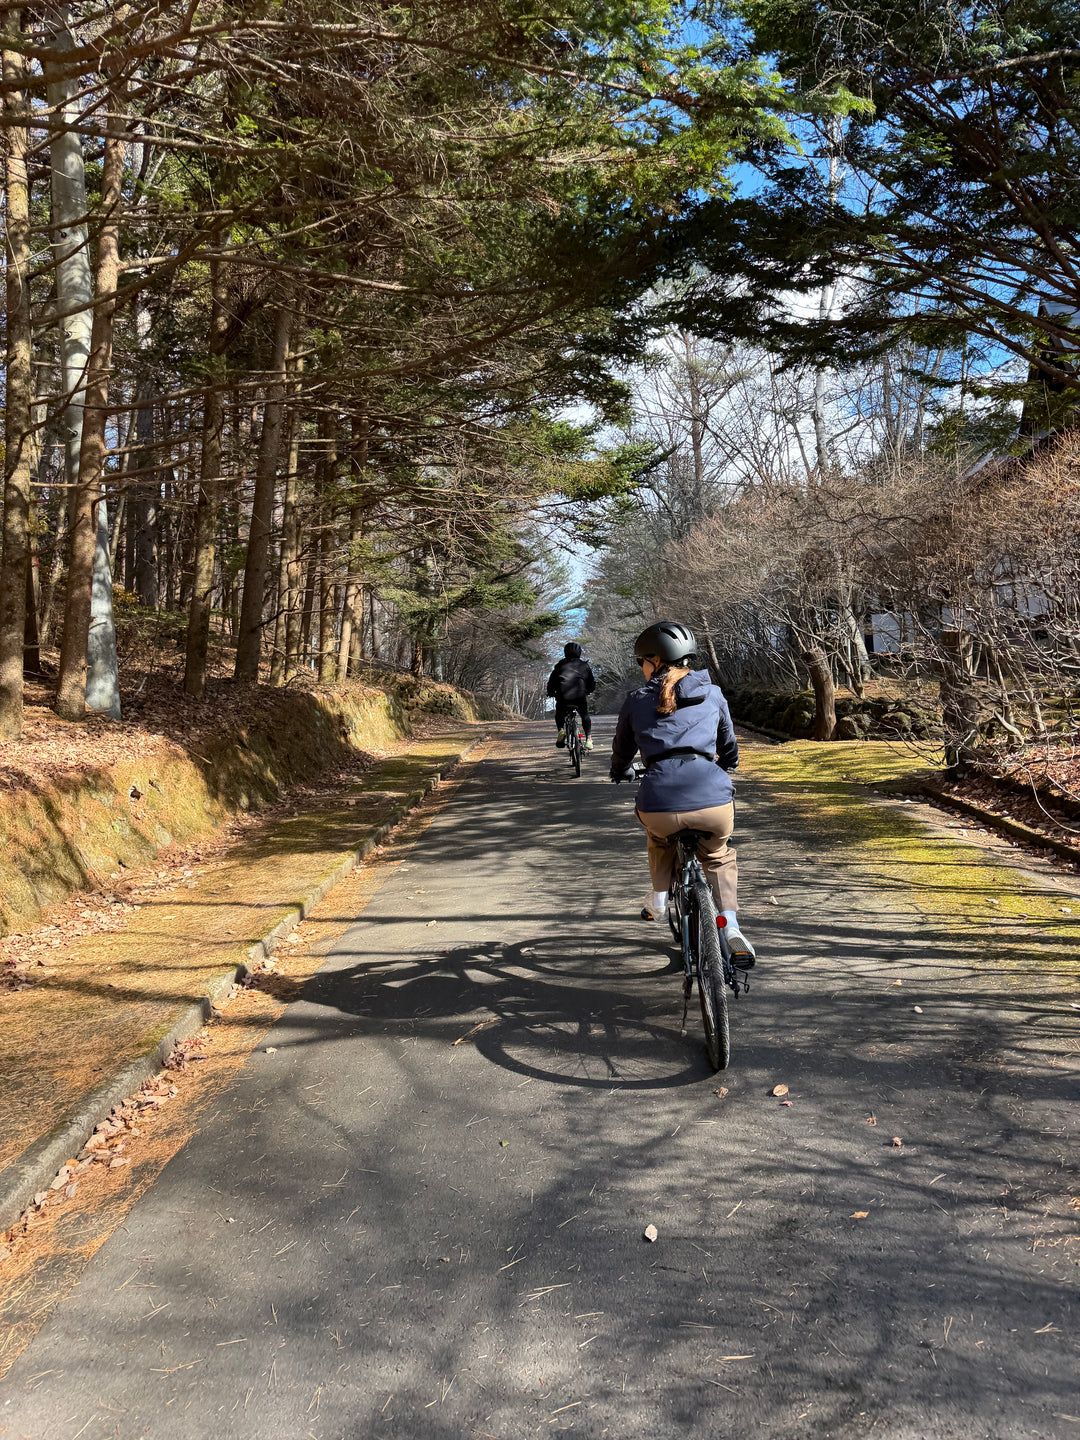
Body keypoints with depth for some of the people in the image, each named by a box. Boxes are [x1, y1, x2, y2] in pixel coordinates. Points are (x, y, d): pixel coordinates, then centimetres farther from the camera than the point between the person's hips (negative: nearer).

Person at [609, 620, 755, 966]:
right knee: (718, 856, 31)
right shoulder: (711, 694, 16)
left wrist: (619, 773, 51)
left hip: (659, 804, 0)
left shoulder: (637, 700, 13)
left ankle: (658, 901, 39)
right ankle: (730, 928, 14)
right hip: (713, 801, 1)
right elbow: (729, 747, 29)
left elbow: (622, 749, 29)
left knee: (661, 835, 38)